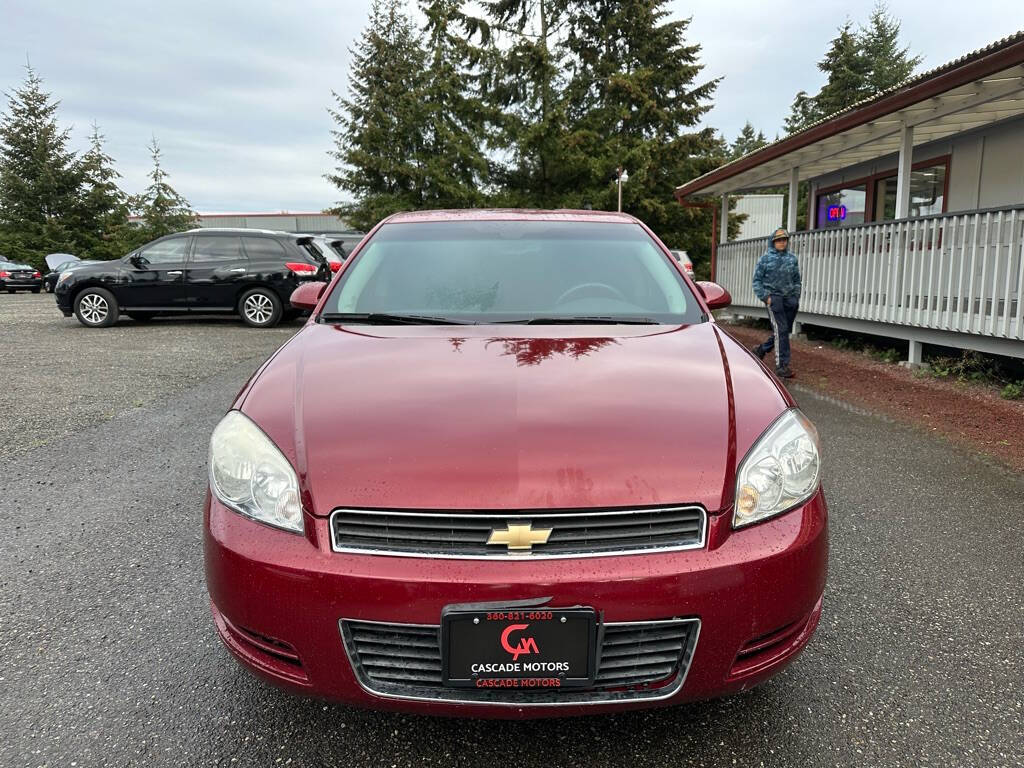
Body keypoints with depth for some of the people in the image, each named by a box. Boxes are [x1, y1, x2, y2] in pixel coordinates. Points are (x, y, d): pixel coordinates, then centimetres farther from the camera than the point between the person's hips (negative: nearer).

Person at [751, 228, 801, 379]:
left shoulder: (792, 258, 11)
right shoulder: (766, 257, 0)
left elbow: (796, 280, 18)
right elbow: (757, 280, 1)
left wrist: (796, 297, 8)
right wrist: (765, 297, -8)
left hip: (789, 298, 5)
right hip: (773, 297, -5)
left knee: (785, 330, 9)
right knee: (781, 330, -11)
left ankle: (761, 349, 32)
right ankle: (781, 366, -9)